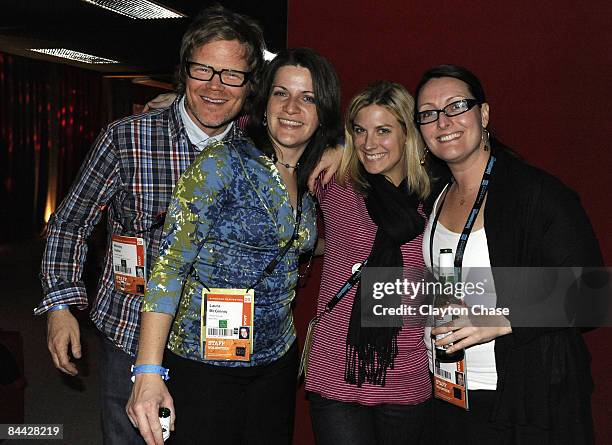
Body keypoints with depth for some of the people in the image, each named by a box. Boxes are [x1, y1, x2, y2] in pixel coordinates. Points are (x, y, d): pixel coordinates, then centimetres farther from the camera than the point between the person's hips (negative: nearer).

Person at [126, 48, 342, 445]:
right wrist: (148, 372, -26)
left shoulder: (312, 181, 4)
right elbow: (170, 264, -18)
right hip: (204, 363, -6)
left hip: (277, 362, 6)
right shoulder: (223, 163, -15)